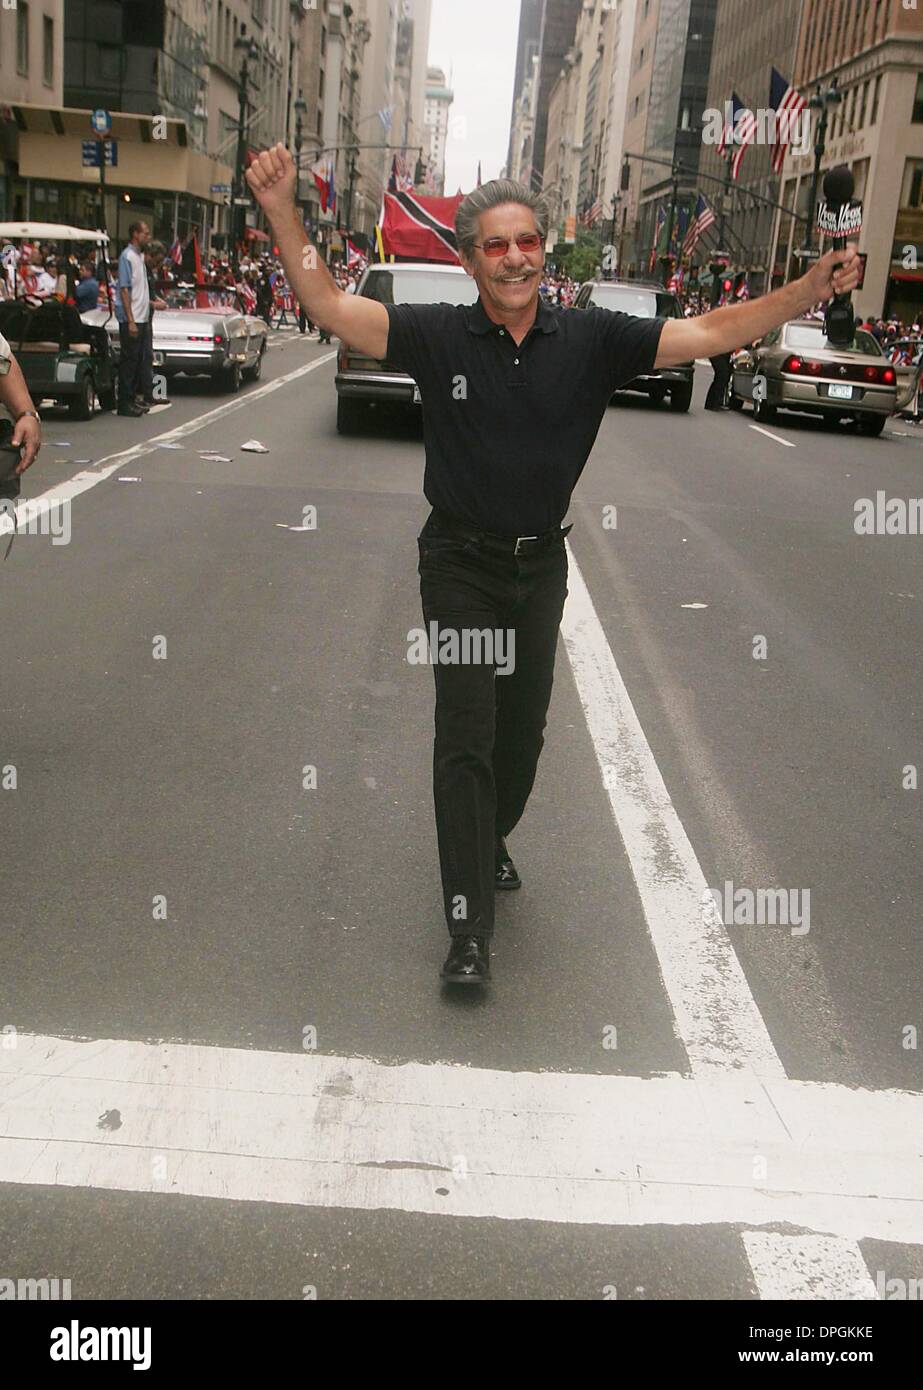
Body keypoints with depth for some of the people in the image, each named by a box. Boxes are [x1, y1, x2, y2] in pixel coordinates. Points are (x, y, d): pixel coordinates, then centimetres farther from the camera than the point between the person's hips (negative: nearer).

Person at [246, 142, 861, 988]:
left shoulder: (590, 340, -4)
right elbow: (329, 306, -13)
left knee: (524, 726, 16)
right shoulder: (438, 337, -9)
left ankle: (491, 839, 45)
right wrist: (282, 213, -26)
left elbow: (710, 334, -5)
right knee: (466, 734, -8)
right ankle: (469, 927, -3)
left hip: (541, 563, 3)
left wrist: (810, 290, -14)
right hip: (460, 563, -3)